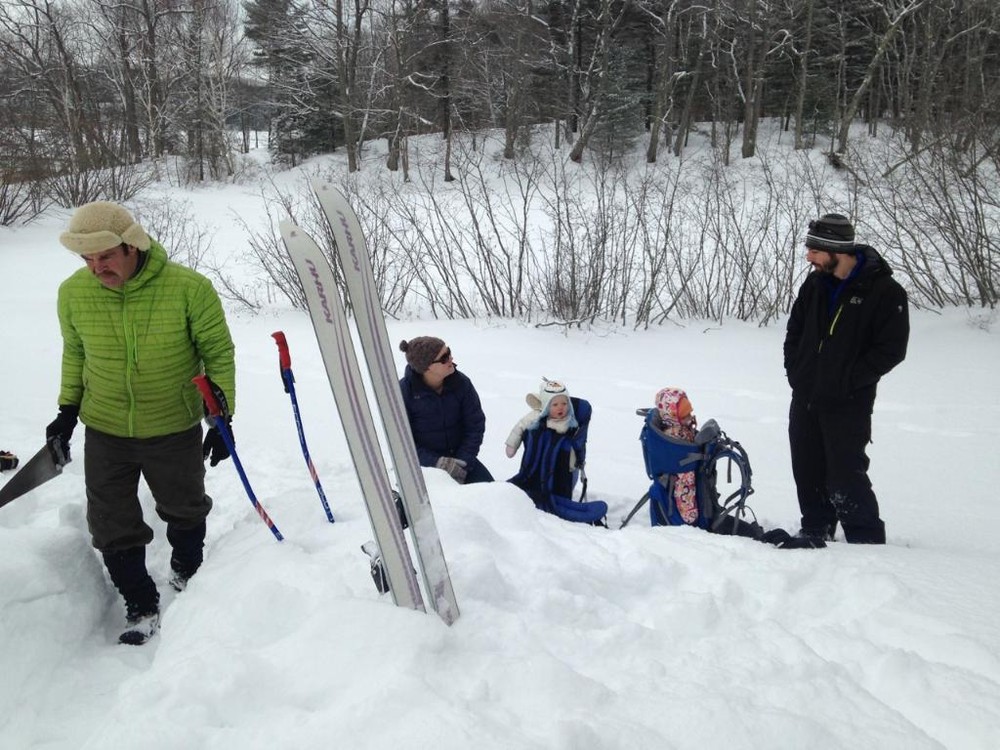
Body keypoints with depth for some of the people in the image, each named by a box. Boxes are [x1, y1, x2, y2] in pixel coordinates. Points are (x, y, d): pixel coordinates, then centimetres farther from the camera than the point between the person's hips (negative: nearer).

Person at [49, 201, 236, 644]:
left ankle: (187, 574, 49)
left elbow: (218, 353, -9)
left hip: (175, 430, -2)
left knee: (184, 510, 20)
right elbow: (74, 353, 8)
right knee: (113, 527, 6)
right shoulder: (73, 294, -10)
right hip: (104, 431, 2)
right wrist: (68, 409, 8)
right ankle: (142, 608, 26)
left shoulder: (189, 288, -20)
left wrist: (223, 416, -9)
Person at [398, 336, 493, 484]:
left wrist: (462, 461, -16)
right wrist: (436, 462, -24)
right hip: (425, 466, -3)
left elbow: (475, 425, -3)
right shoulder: (403, 392, -17)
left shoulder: (461, 383, -8)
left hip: (460, 457, 4)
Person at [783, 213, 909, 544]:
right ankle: (816, 532, 27)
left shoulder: (884, 291, -11)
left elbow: (891, 350, -13)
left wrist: (847, 379, -15)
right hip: (805, 398, 6)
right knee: (807, 471, 12)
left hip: (848, 404, -6)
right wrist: (795, 370, 6)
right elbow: (795, 330, 18)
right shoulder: (815, 284, 6)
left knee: (845, 476, -7)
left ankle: (868, 541, 6)